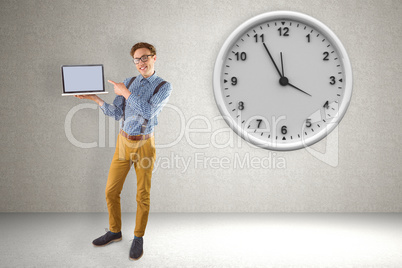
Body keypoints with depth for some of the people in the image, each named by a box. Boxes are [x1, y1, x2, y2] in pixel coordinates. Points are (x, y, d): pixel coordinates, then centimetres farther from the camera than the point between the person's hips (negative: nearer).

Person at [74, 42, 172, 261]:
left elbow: (148, 111, -18)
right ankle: (115, 232, 30)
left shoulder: (163, 86, -3)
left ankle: (138, 238, 23)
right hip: (124, 142, 4)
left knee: (143, 195, 5)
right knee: (111, 191, 9)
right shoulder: (128, 83, 10)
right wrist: (96, 98, -8)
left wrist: (126, 93, -15)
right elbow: (116, 113, 5)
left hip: (144, 144, -4)